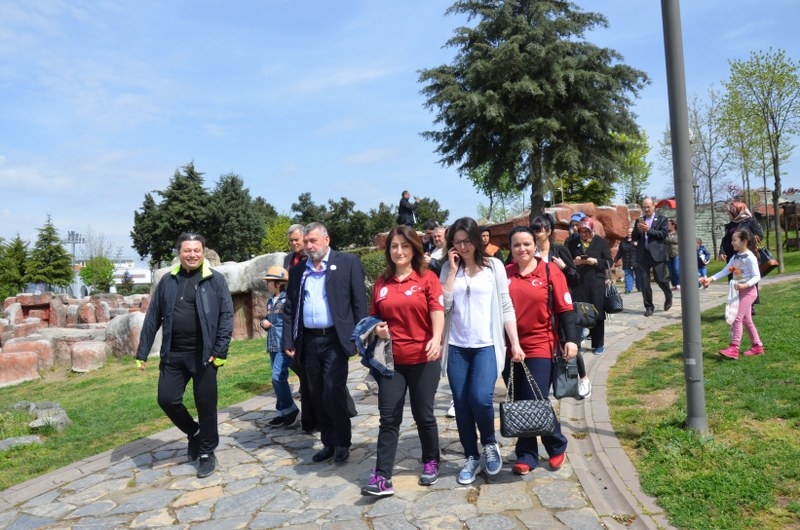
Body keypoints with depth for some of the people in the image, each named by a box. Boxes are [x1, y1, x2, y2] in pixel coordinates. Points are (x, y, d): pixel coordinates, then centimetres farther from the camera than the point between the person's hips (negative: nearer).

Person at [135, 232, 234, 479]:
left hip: (203, 354, -3)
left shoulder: (215, 280, -3)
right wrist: (142, 353, 6)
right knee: (167, 399, 3)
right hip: (173, 354, 4)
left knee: (206, 404, 4)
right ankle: (194, 432, 31)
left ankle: (207, 453, 23)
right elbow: (153, 317, 9)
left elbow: (227, 316, -7)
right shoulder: (167, 281, 7)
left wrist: (220, 351, -13)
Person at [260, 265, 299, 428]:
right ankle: (284, 412, 20)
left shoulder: (288, 299, -12)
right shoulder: (270, 301, 14)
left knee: (278, 378, -13)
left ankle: (290, 409, 3)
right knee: (280, 379, 12)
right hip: (272, 345, 8)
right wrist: (263, 322, 4)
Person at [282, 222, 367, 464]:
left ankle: (342, 442, 13)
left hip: (334, 339, -5)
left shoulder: (348, 262, -1)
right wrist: (288, 341, 5)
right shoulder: (297, 270, 12)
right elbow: (289, 308, 12)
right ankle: (328, 442, 25)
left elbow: (359, 301, -4)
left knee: (333, 393, -8)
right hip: (308, 341, 5)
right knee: (317, 396, 11)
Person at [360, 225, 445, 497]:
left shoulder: (427, 278, -3)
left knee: (423, 414, 10)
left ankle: (431, 462, 32)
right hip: (391, 360, 3)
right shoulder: (381, 283, 7)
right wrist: (377, 329, -6)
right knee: (388, 418, 2)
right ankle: (382, 477, 4)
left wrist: (436, 339, -32)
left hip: (423, 359, -2)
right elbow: (374, 317, 17)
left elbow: (437, 312, -14)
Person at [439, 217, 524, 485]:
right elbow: (443, 305, -6)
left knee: (480, 398, -18)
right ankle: (471, 458, 23)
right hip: (457, 347, 3)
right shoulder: (449, 268, 6)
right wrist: (453, 269, -8)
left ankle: (490, 444, 11)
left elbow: (506, 306, 0)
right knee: (461, 404, 5)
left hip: (487, 345, -3)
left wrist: (515, 342, -5)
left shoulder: (494, 266, 1)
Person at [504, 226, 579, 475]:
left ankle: (557, 446, 21)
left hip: (541, 347, -3)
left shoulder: (550, 271, -2)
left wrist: (571, 339, -9)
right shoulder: (504, 274, 4)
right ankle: (526, 455, 22)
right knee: (519, 404, 9)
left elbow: (565, 308, -2)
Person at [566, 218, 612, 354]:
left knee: (597, 314, 4)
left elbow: (609, 261, 4)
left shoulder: (601, 242, 7)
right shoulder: (572, 243, 10)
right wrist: (574, 262, -10)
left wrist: (596, 261, -12)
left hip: (596, 283, -1)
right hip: (578, 283, 1)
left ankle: (598, 344, 16)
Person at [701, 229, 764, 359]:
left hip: (748, 291, -9)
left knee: (737, 318, -13)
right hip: (739, 292, 9)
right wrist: (711, 279, -11)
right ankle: (757, 346, 26)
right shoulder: (735, 257, 9)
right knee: (746, 320, 14)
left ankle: (734, 348, -14)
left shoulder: (750, 257, -16)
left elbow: (757, 277, -18)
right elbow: (725, 271, 2)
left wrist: (745, 285, -33)